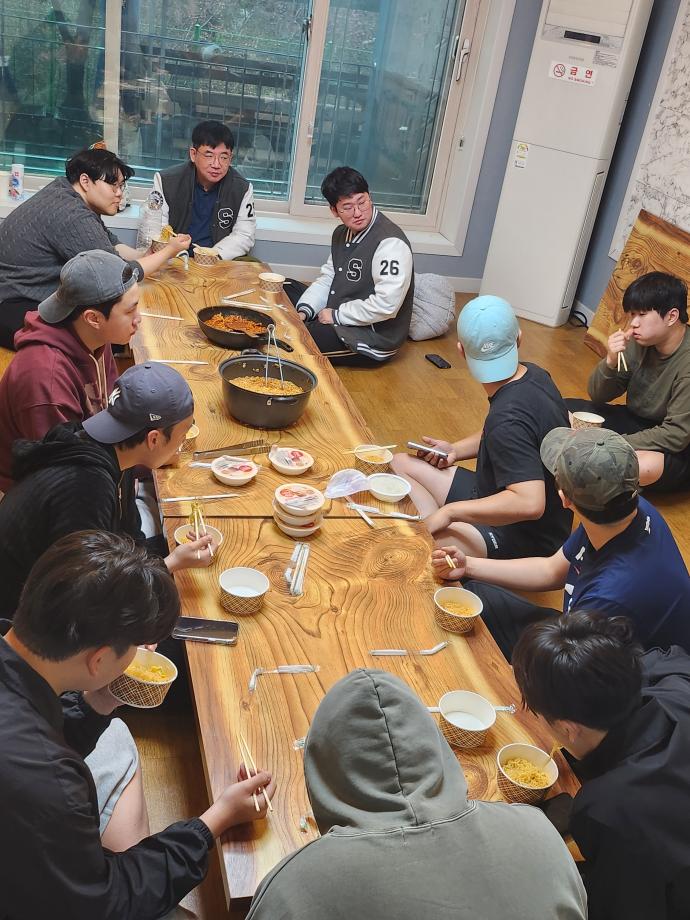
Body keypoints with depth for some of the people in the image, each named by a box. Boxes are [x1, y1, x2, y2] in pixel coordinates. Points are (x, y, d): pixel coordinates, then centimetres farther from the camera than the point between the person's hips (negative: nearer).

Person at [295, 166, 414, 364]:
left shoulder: (391, 242, -22)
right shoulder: (342, 234, 9)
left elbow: (386, 304, -29)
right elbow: (327, 279, 13)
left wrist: (337, 315, -19)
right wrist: (303, 312, -5)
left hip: (374, 338, -9)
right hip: (339, 323, 9)